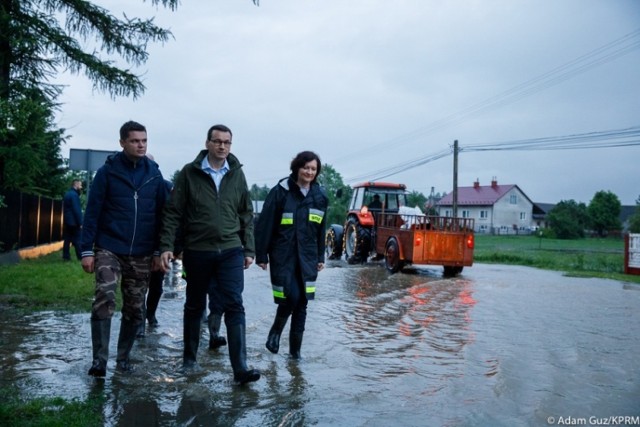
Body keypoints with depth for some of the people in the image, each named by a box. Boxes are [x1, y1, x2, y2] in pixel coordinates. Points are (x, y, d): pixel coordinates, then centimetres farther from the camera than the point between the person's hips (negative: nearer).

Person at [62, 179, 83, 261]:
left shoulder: (67, 194, 16)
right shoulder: (74, 195, -14)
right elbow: (77, 210, -19)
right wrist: (80, 223, -19)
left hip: (67, 221, 9)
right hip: (74, 222, -9)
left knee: (67, 239, 8)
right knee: (77, 240, -6)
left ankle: (66, 256, 8)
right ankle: (81, 257, -5)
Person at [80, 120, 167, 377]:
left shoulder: (154, 174, 5)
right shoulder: (107, 171, -2)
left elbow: (161, 215, 7)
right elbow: (92, 212, -3)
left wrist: (159, 251, 3)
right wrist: (87, 250, -9)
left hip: (142, 255, 3)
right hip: (109, 249, -3)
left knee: (134, 310, 8)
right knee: (104, 300, -18)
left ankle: (123, 357, 24)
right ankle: (99, 359, -9)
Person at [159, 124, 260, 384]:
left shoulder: (237, 174, 6)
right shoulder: (189, 173, -1)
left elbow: (247, 214, 11)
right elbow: (173, 212, -2)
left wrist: (249, 249, 7)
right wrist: (166, 246, -10)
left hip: (231, 252, 1)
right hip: (197, 252, -1)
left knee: (234, 307, -7)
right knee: (195, 306, 14)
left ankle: (240, 368, -7)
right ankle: (189, 358, 32)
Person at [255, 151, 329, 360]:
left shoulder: (319, 196, 8)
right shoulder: (281, 192, -6)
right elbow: (265, 225, -6)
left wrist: (320, 257, 14)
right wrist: (261, 255, -7)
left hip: (307, 257, 4)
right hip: (282, 256, -4)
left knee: (301, 302, 4)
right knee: (291, 296, -13)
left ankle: (295, 348, 17)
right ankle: (276, 331, 17)